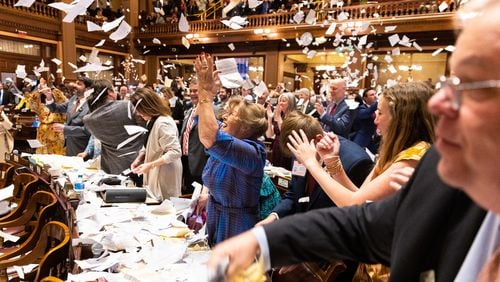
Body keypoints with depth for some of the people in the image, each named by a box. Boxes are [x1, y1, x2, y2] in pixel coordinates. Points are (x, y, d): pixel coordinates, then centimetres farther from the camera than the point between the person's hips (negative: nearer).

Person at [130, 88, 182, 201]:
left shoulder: (163, 123, -22)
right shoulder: (151, 121, 8)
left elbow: (175, 152, -25)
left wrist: (150, 165, -25)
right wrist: (139, 158, 4)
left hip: (165, 176, -9)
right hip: (155, 174, 9)